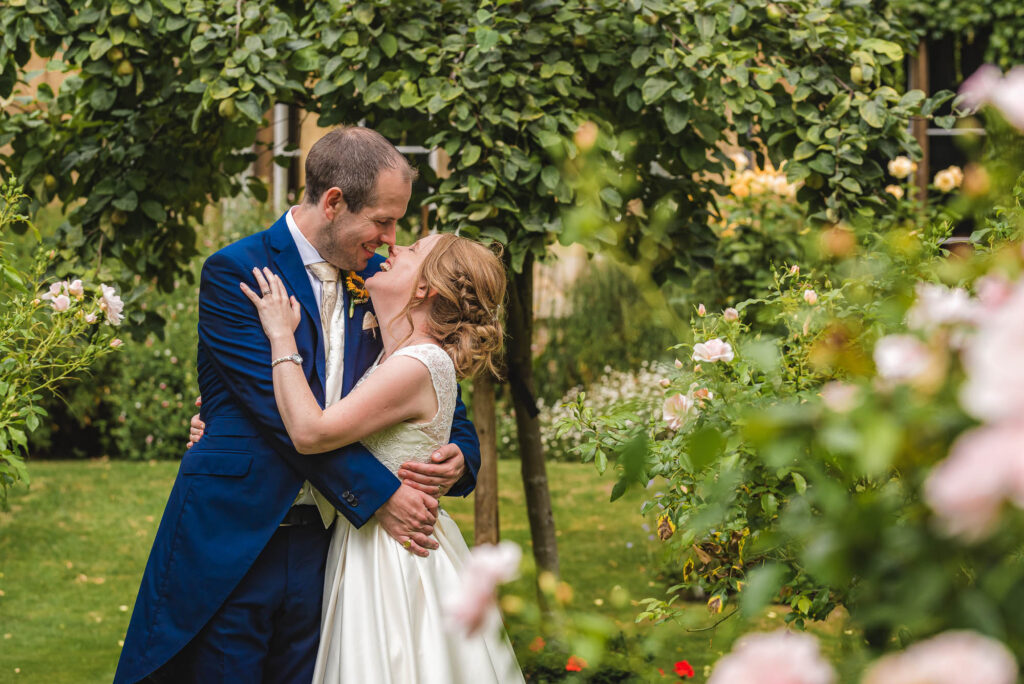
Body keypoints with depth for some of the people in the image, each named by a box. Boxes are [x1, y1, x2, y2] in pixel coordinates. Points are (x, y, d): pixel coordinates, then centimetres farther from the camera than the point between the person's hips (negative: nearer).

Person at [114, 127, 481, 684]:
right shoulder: (235, 272, -8)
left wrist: (460, 453, -5)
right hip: (234, 545, -5)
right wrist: (378, 495, -17)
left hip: (322, 544, 5)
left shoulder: (374, 280, 11)